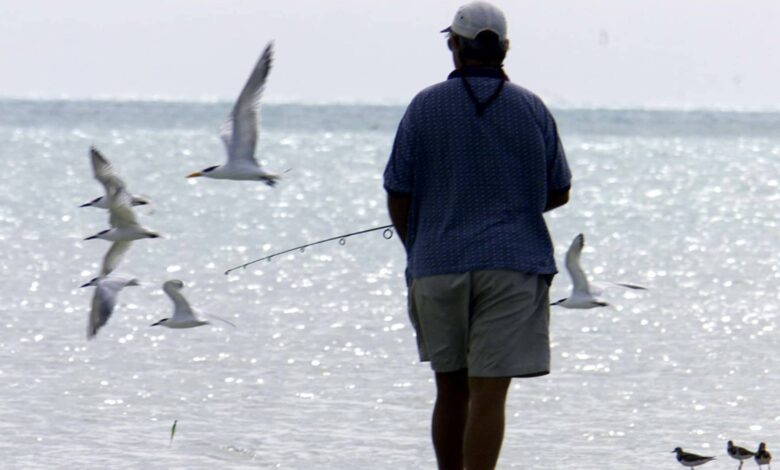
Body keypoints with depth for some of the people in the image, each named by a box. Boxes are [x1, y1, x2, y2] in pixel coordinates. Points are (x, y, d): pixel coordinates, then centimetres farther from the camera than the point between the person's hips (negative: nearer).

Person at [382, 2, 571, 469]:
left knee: (451, 390, 13)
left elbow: (398, 197, 3)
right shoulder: (532, 110, 2)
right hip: (512, 264, -1)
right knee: (488, 394, -7)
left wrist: (417, 250, 21)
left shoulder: (425, 107, 0)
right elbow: (559, 193, 10)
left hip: (437, 267, 1)